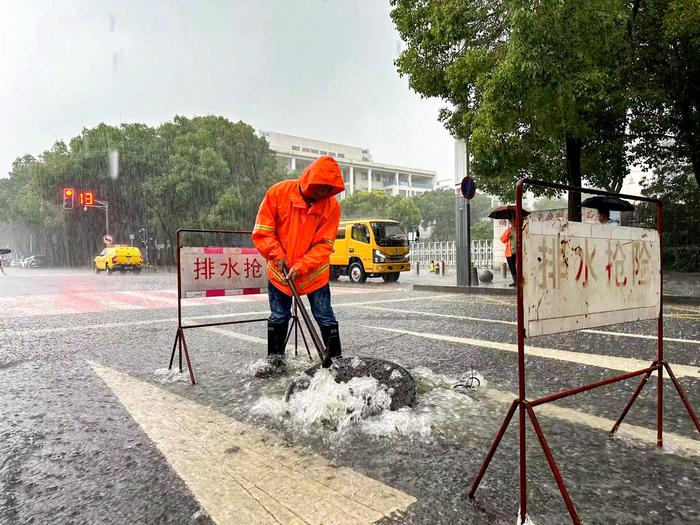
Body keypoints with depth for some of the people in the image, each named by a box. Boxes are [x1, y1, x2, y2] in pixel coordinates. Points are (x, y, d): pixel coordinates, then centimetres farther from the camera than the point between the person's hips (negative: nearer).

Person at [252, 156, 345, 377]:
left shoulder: (331, 205, -13)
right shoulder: (278, 193, -13)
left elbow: (324, 244, -14)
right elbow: (262, 231, -8)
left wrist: (300, 267, -23)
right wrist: (277, 255, -19)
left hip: (315, 273, 0)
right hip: (279, 271, 1)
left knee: (325, 318, 2)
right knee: (278, 318, 12)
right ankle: (275, 360, 29)